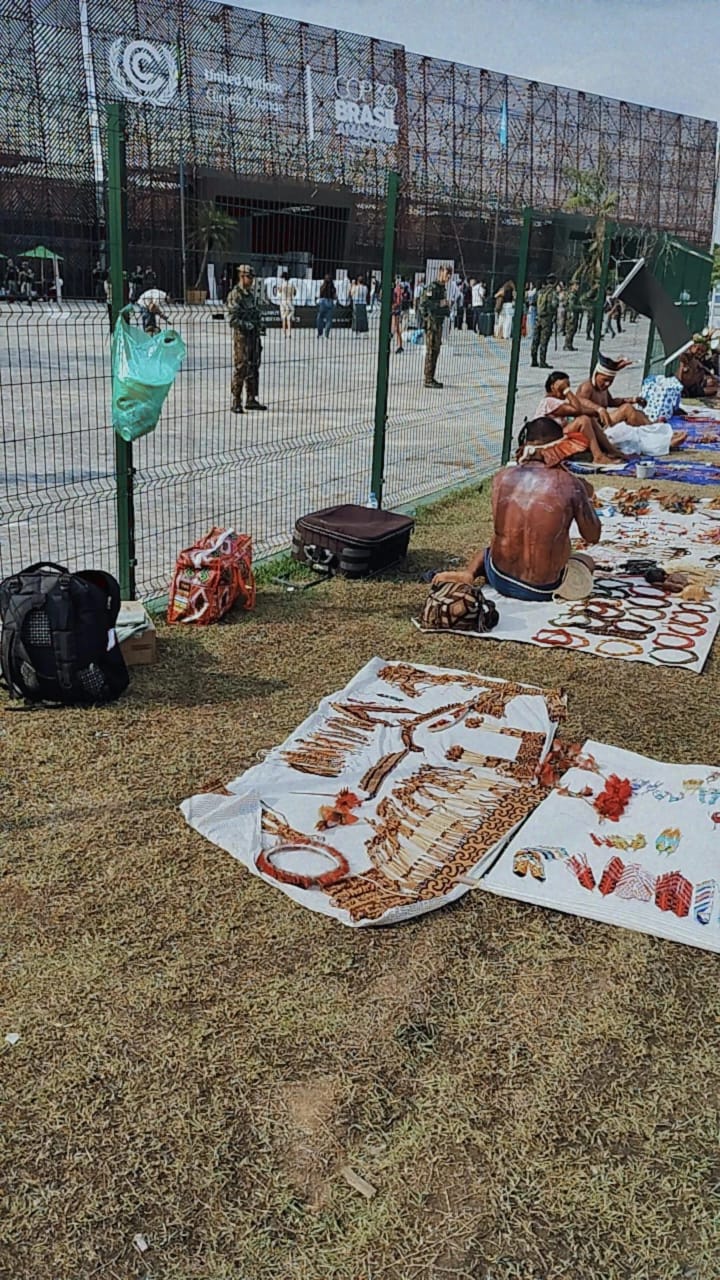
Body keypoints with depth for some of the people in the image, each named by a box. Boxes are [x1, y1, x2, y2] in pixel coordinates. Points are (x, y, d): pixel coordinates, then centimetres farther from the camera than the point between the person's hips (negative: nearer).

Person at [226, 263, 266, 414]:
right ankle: (236, 402, -1)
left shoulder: (251, 293, 14)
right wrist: (248, 325, -19)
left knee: (254, 367, 12)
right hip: (241, 335, -8)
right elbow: (232, 320, -17)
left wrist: (259, 324, 8)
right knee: (240, 368, -6)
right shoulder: (235, 295, -12)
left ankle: (251, 399, 20)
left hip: (254, 335, 8)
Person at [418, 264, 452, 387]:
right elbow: (423, 303, -22)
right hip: (431, 321, -9)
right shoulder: (431, 287, -12)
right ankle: (428, 379, -7)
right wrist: (439, 304, -21)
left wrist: (446, 308, 14)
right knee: (431, 350, -9)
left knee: (436, 350, 11)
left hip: (439, 322, 9)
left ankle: (431, 377, 17)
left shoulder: (443, 288, 16)